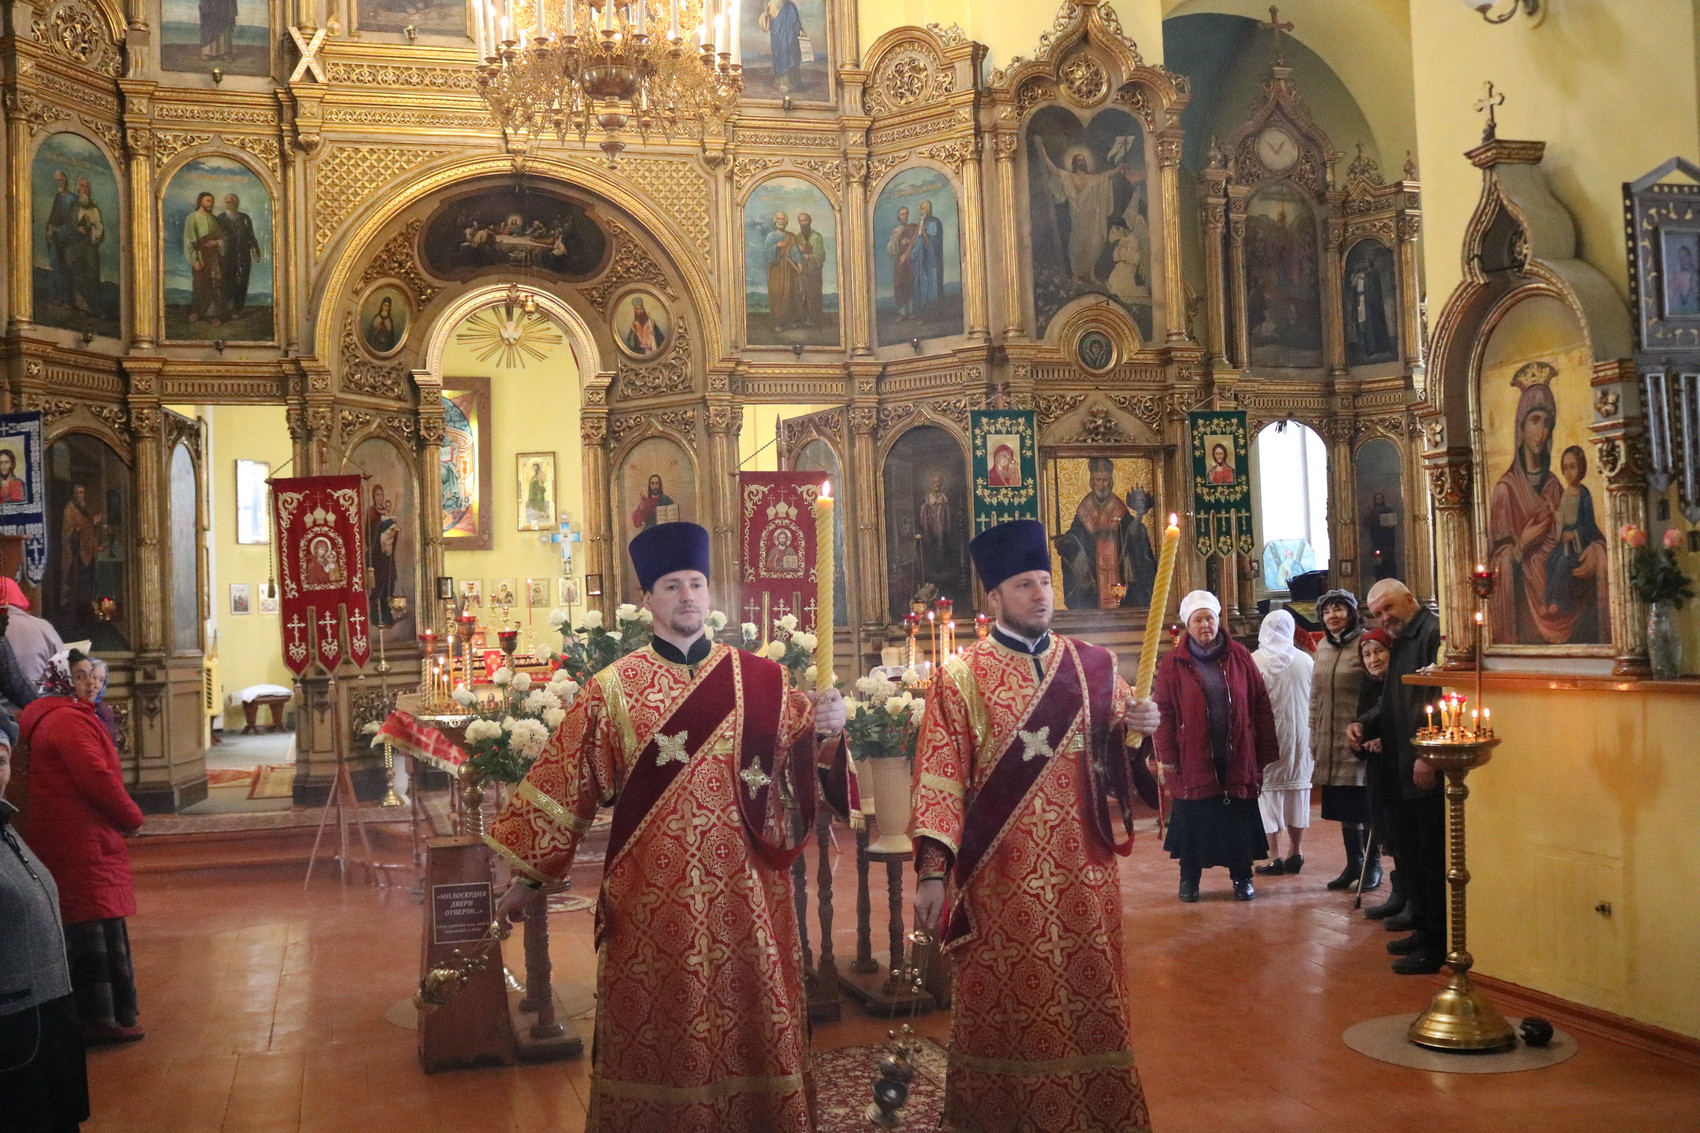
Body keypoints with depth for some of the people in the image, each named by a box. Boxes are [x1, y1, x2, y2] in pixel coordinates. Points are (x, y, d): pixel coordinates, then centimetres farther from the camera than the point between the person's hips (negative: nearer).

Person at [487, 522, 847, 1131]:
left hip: (744, 889, 1)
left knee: (751, 1019, 8)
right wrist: (526, 873, 1)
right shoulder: (612, 689, 0)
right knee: (656, 1032, 8)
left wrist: (824, 728, -19)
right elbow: (562, 783, 1)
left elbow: (801, 758, 3)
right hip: (650, 893, -1)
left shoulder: (760, 679, 4)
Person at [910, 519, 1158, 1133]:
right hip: (1000, 876, -3)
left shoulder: (1094, 664, 7)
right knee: (1007, 1013, 6)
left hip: (1082, 871, 3)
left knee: (1090, 1002, 9)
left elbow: (1116, 757, 13)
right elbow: (939, 778, -9)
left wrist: (1137, 728, -10)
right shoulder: (961, 676, -3)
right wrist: (933, 870, -16)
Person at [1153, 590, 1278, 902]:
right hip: (1193, 759, -1)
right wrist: (1167, 757, -8)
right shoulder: (1174, 663, -2)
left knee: (1240, 820, 8)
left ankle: (1242, 877, 23)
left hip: (1237, 759, 1)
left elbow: (1261, 706, 4)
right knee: (1192, 820, 7)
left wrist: (1266, 751, 1)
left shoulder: (1239, 656, 3)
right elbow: (1164, 713, -3)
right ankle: (1189, 879, 22)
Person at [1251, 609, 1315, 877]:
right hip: (1299, 736, 3)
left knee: (1268, 791, 2)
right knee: (1297, 788, 12)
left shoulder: (1254, 661, -10)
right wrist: (1316, 741, 13)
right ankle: (1295, 854, 15)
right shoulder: (1306, 661, -1)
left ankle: (1274, 857, 1)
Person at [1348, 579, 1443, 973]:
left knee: (1431, 857, -4)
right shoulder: (1401, 644, 20)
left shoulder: (1434, 633, -13)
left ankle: (1437, 946, 3)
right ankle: (1423, 930, 28)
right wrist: (1364, 723, 8)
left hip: (1429, 771, -10)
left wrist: (1428, 756, -23)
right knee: (1409, 855, 16)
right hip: (1404, 771, 10)